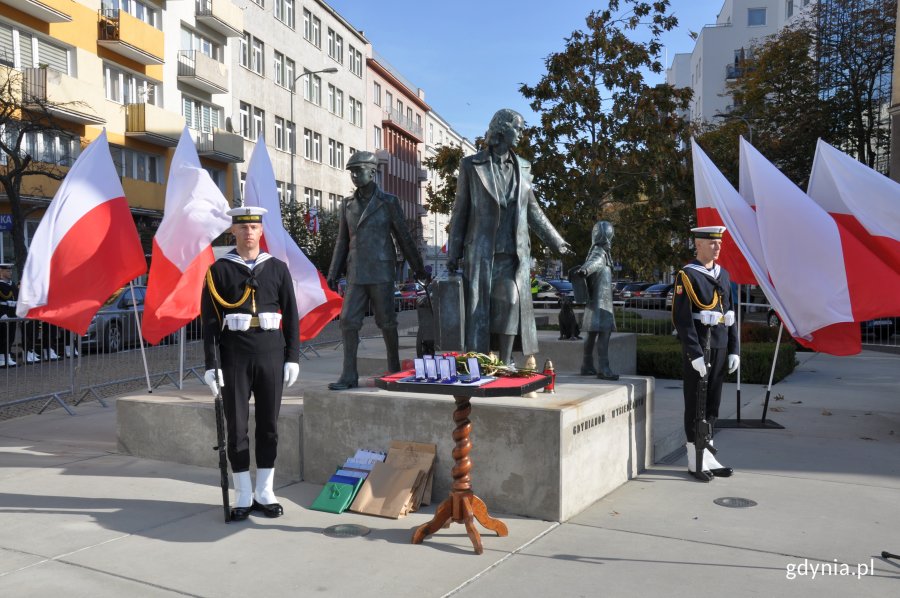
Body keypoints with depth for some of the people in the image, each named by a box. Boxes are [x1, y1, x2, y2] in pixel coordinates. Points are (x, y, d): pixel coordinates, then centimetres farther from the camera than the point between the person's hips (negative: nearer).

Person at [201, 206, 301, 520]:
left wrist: (292, 357, 1)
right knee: (237, 426, 3)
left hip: (271, 352, 2)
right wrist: (212, 364, -8)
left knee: (269, 424, 8)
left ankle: (265, 493, 20)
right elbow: (210, 320, -3)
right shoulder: (219, 270, 0)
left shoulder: (277, 268, 5)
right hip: (234, 355, -2)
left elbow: (291, 315, 6)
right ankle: (243, 497, 15)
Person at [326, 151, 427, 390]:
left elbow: (404, 237, 3)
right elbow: (342, 241, 13)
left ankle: (394, 370, 20)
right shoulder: (348, 204, 10)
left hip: (381, 272, -4)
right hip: (356, 274, 4)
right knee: (348, 321, -4)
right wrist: (333, 273, 7)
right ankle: (349, 376, 0)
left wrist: (418, 268, 9)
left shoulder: (389, 202, -1)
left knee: (386, 322, 4)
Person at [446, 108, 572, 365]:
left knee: (511, 301, -11)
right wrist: (453, 253, 1)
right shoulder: (472, 165, 4)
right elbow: (460, 211, 5)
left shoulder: (522, 167, 15)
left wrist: (556, 241, 19)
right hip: (481, 250, -2)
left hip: (513, 252, 3)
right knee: (479, 307, -3)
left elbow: (533, 210, 21)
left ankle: (505, 364, -3)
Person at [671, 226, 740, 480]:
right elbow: (682, 319, -15)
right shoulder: (687, 276, -9)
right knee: (695, 404, 2)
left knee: (712, 403, 12)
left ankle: (706, 456, 23)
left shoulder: (723, 274, 13)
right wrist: (695, 354, -19)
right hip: (697, 350, -7)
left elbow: (729, 315, 15)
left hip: (720, 348, 7)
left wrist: (734, 350, 9)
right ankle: (696, 461, 11)